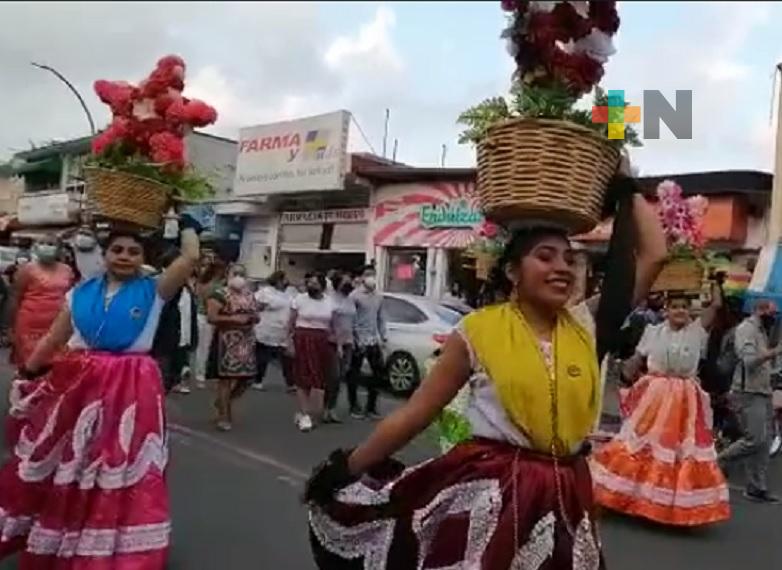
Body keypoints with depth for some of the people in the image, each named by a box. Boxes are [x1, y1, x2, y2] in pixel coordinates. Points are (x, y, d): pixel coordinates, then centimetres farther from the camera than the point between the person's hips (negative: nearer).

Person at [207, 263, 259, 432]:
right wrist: (233, 318, -21)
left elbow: (256, 316, 20)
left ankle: (224, 402, 31)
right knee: (226, 377, -3)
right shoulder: (220, 294, -7)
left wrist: (252, 318, -4)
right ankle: (223, 416, 8)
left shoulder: (249, 295, 13)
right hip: (227, 341, -7)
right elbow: (211, 318, -14)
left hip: (246, 342, 7)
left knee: (247, 376, 6)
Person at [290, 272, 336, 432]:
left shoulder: (329, 302, 8)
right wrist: (290, 341, -5)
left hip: (323, 342, 3)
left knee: (320, 377, 4)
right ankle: (304, 415, 2)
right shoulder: (300, 299, 0)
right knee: (303, 377, -2)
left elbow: (333, 325, 12)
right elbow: (291, 323, 2)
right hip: (303, 340, -3)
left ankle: (303, 412, 17)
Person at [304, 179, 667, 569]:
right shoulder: (479, 329, -8)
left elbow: (654, 256, 4)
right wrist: (348, 469, -1)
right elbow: (415, 412, -4)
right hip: (488, 489, -4)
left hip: (565, 492, 4)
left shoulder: (585, 325, 3)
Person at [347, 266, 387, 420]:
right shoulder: (355, 296, -8)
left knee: (379, 372, 5)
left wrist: (383, 337, 9)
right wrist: (358, 339, -14)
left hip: (374, 341, 6)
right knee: (354, 374, 5)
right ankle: (354, 407, 19)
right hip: (359, 341, -6)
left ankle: (371, 407, 18)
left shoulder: (379, 297, 11)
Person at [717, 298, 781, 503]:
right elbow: (749, 360, -20)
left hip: (762, 392, 9)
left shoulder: (761, 331, 20)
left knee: (763, 443, 7)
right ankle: (717, 464, 6)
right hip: (749, 393, -9)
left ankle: (757, 488, 12)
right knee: (754, 440, -12)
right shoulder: (746, 328, -8)